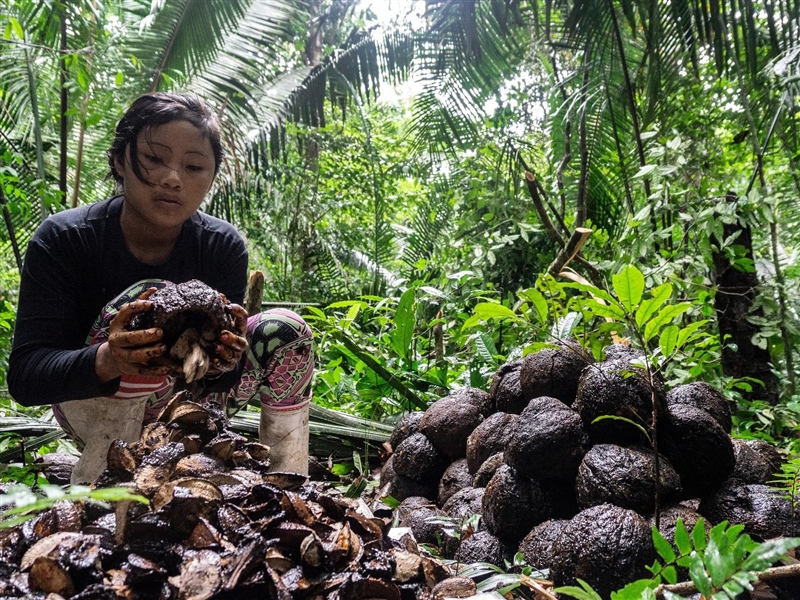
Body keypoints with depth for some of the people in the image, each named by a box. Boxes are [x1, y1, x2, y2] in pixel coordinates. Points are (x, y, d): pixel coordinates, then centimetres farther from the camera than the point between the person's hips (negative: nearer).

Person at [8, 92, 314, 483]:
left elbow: (216, 380, -14)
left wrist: (224, 358, -40)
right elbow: (24, 377, -27)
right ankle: (96, 481, -20)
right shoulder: (61, 240, -20)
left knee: (285, 331, -16)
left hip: (184, 405, 4)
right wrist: (108, 361, -48)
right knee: (153, 305, -31)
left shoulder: (224, 246, -13)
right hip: (92, 405, -3)